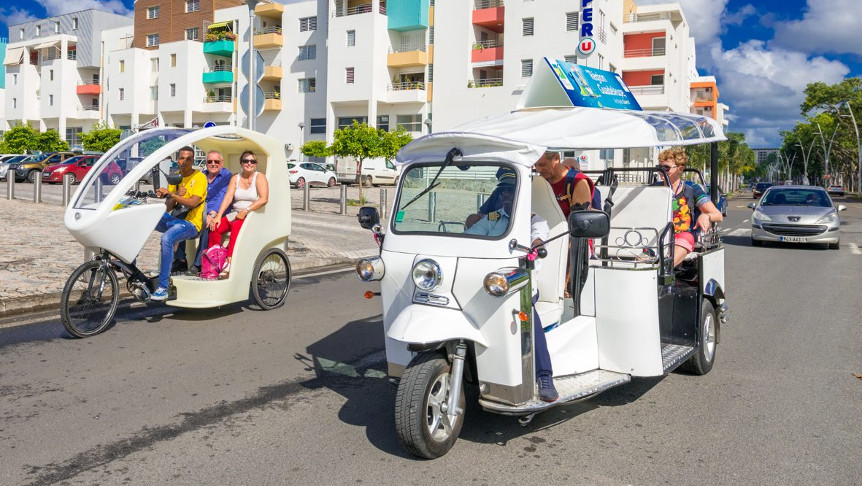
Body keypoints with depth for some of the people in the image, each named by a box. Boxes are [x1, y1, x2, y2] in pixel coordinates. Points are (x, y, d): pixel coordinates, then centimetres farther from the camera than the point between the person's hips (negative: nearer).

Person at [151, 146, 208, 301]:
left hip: (190, 222, -7)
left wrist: (170, 194, -27)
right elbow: (168, 208, 9)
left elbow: (193, 202, -18)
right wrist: (176, 195, -10)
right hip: (173, 219, 7)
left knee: (167, 239, -35)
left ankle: (163, 288, -31)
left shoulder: (199, 177, -4)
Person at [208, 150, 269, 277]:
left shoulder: (259, 177, 0)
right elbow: (228, 198, 2)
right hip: (236, 214, 5)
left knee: (236, 226, -34)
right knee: (215, 226, -19)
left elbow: (264, 199, -15)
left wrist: (246, 211, -21)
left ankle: (229, 262, -41)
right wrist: (218, 216, -11)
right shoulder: (235, 178, 14)